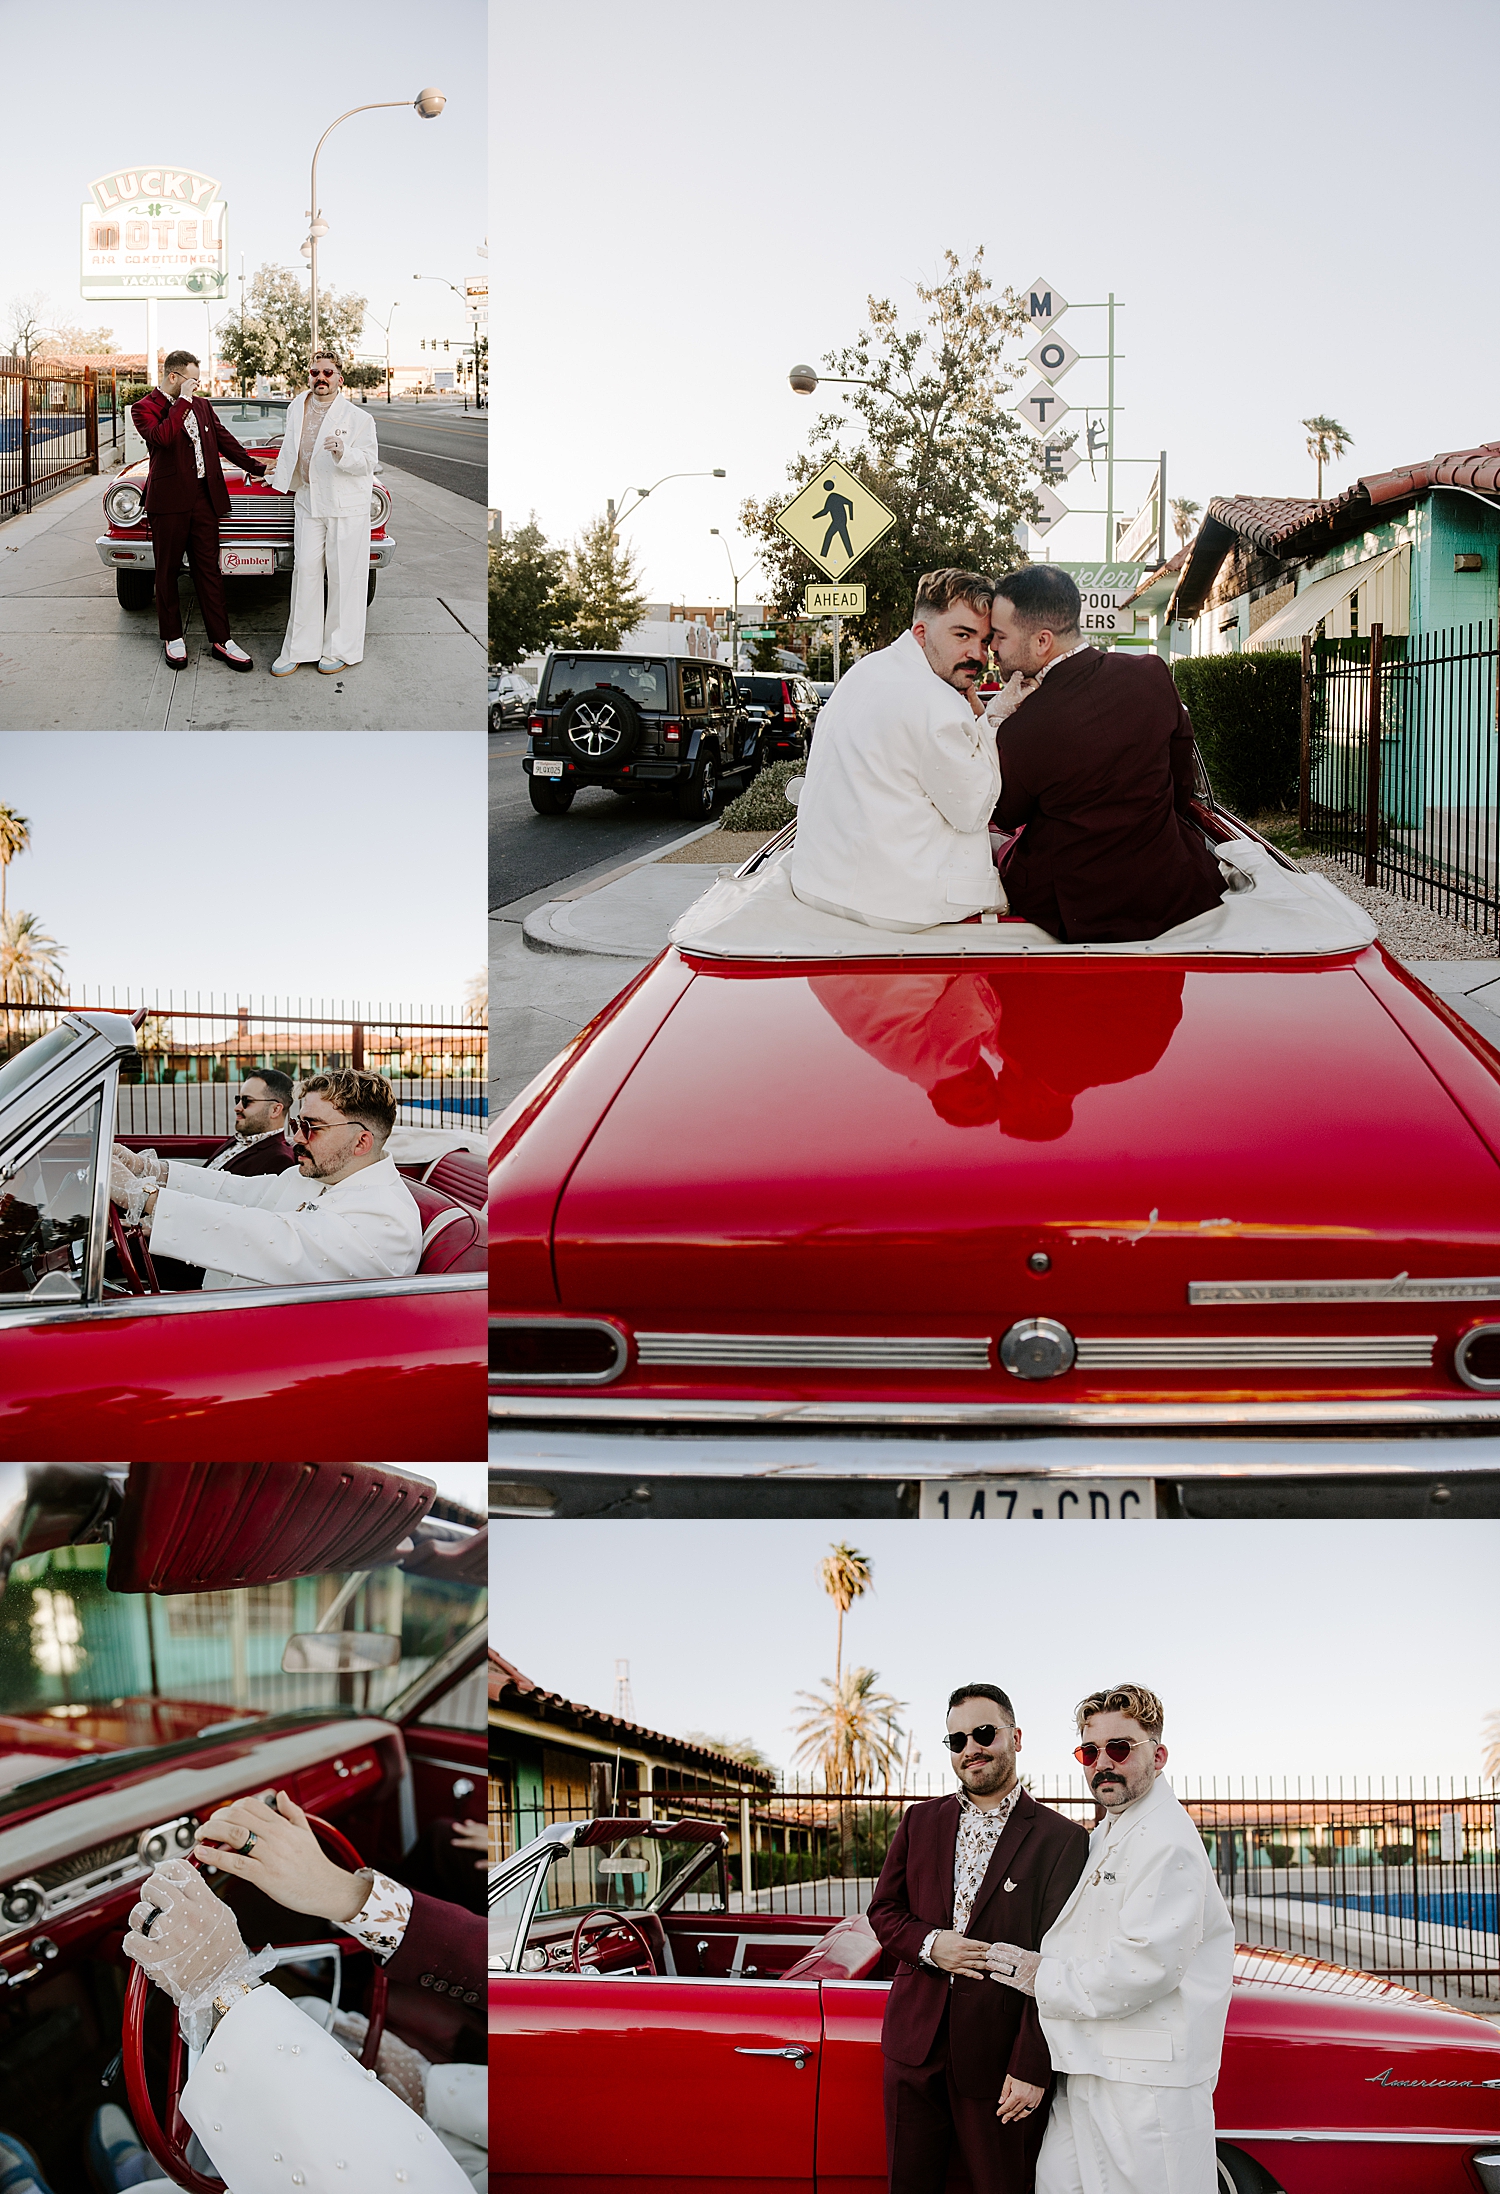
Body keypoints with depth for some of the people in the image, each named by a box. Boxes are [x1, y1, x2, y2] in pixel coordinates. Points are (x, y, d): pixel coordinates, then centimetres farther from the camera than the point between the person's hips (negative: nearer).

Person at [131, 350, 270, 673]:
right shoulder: (144, 408, -4)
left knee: (208, 570, 4)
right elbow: (162, 437, -23)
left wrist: (257, 468, 20)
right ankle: (173, 637, 17)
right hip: (168, 501, -4)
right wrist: (183, 401, -15)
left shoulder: (201, 405, 14)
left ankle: (220, 640, 5)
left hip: (203, 498, 4)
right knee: (167, 571, 6)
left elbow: (224, 440, 21)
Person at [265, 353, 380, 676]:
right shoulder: (297, 408, 10)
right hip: (308, 503, 5)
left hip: (346, 507, -5)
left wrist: (343, 454, -30)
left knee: (344, 577, 0)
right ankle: (298, 649, 7)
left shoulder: (357, 418, -8)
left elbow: (368, 461, -13)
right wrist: (281, 477, 36)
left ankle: (342, 649, 9)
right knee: (305, 571, 2)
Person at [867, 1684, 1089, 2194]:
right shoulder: (920, 1822, 9)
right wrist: (928, 1944, -10)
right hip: (915, 2046, 4)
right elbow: (883, 1909, 13)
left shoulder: (1060, 1839, -6)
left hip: (998, 2055, -4)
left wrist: (1032, 2069, -15)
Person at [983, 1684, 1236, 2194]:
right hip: (1088, 2072, 9)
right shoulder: (1104, 1836, 18)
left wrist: (1044, 1978, -10)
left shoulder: (1167, 1842, -15)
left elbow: (1142, 1969, -21)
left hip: (1147, 2081, -9)